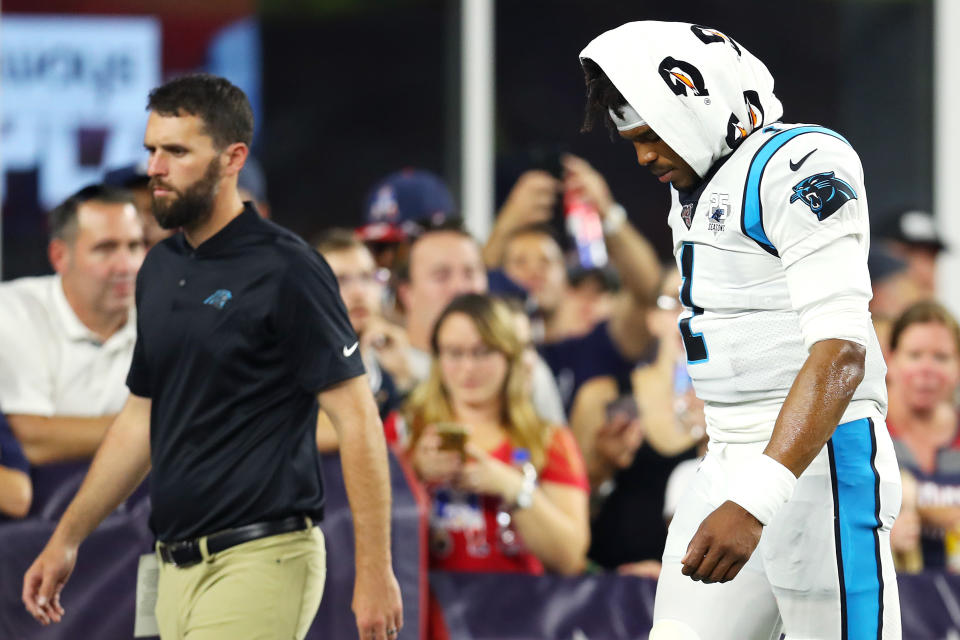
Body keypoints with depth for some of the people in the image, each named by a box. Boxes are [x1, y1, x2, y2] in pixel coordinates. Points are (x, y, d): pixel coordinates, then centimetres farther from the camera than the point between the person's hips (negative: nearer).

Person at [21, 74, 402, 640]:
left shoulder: (284, 270, -11)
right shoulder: (161, 270, 14)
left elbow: (356, 418, -12)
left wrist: (375, 572, -16)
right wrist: (66, 540, 19)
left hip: (259, 563, -8)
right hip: (178, 565, 8)